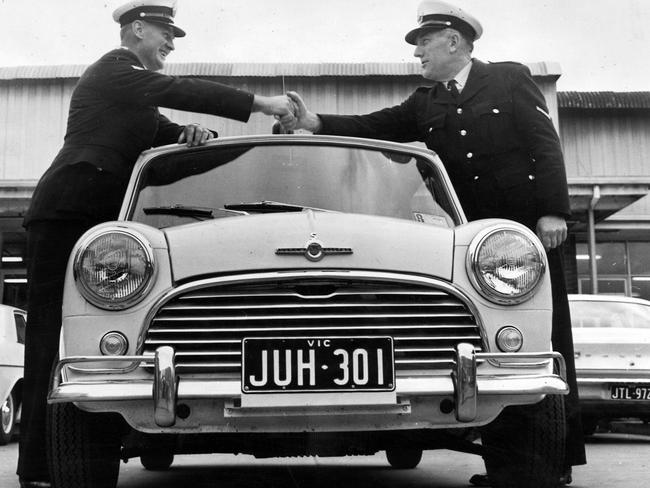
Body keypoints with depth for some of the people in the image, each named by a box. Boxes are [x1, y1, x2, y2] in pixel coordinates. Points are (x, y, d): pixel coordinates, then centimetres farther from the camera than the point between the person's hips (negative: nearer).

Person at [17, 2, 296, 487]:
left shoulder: (136, 89, 24)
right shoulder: (113, 71, -6)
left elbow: (163, 133, 21)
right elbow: (181, 90, -17)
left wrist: (191, 133, -3)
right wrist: (262, 103, -18)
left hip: (98, 219, 9)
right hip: (66, 215, -9)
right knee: (50, 335, -9)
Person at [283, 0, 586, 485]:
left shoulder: (510, 78, 4)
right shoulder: (425, 103, 15)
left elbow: (546, 144, -2)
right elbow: (374, 126, 5)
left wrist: (553, 211, -11)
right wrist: (315, 123, -9)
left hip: (528, 228, -4)